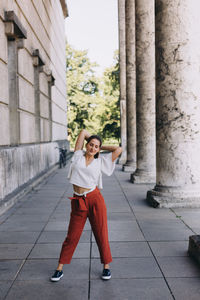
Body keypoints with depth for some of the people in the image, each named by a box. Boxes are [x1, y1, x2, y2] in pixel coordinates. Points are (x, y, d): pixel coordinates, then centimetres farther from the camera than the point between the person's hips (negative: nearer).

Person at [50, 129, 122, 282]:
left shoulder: (100, 161, 6)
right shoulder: (78, 155, 7)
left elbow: (118, 150, 2)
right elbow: (83, 132, 10)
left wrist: (102, 147, 10)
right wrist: (92, 140, 22)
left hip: (95, 200, 0)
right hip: (78, 202, 0)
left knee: (101, 235, 7)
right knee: (72, 236, 6)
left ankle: (106, 267, 24)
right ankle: (60, 269, 19)